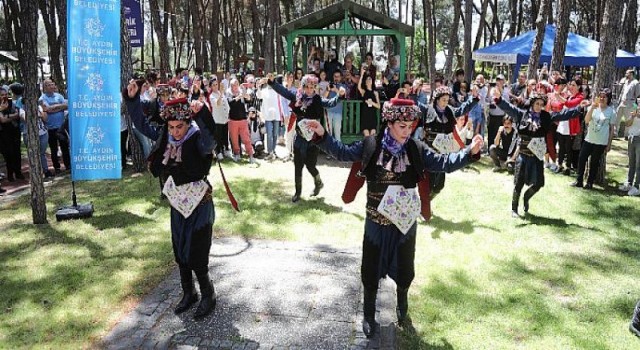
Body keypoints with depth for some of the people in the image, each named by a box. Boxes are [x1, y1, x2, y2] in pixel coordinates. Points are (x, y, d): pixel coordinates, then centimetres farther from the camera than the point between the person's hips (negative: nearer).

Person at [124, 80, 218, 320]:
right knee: (180, 254, 17)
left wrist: (202, 115, -54)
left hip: (199, 204, -7)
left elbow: (210, 143, -43)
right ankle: (188, 293, 36)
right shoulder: (165, 137, -2)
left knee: (196, 257, 0)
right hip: (177, 204, 7)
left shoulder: (197, 139, -20)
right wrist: (132, 99, 0)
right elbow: (142, 125, 10)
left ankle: (208, 297, 21)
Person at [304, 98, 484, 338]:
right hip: (376, 222, -1)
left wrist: (470, 152, -20)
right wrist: (322, 135, -12)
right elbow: (343, 153, -1)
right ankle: (369, 316, 32)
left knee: (404, 268, 19)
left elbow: (444, 163, -7)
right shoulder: (370, 146, -8)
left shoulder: (417, 150, -6)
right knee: (372, 269, 11)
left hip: (405, 223, 2)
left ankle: (402, 308, 47)